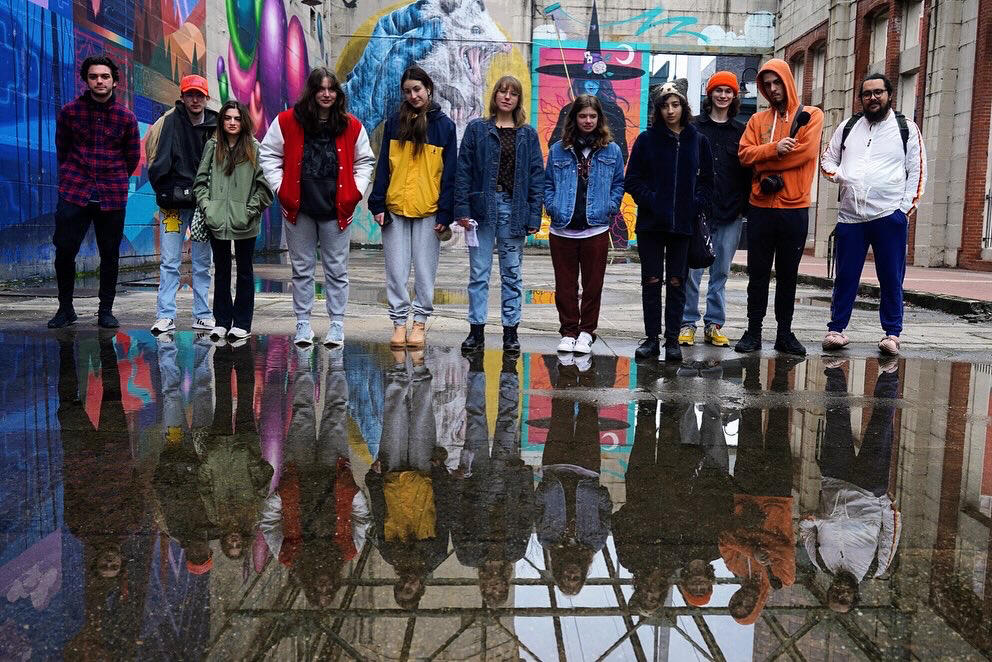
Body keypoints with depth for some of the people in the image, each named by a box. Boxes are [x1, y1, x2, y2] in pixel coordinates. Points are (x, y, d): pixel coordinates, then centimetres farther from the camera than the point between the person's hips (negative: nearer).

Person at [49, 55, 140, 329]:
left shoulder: (126, 117, 2)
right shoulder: (70, 111, 2)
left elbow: (133, 157, 14)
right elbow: (62, 150, 14)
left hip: (113, 195, 0)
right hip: (74, 192, 0)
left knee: (110, 255, 4)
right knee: (64, 250, -3)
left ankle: (106, 311, 16)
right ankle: (65, 308, 13)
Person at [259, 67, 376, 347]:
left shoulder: (351, 125, 4)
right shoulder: (287, 121, 0)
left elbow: (365, 161, 14)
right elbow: (268, 155, 7)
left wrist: (356, 191, 2)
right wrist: (281, 188, -1)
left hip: (337, 208, 0)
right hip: (298, 208, 0)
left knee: (336, 269, 4)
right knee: (302, 268, 8)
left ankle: (337, 324, 13)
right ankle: (303, 324, 17)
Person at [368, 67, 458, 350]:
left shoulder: (444, 125, 4)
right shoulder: (395, 123, 8)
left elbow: (449, 172, 1)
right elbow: (383, 165, 7)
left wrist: (445, 212, -5)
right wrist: (378, 204, -2)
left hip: (428, 209, -1)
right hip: (395, 208, 2)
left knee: (424, 269, 4)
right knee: (396, 269, 3)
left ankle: (420, 322, 14)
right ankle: (399, 322, 11)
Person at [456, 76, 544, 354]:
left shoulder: (528, 134, 8)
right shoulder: (477, 129, 5)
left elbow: (536, 175, 5)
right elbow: (463, 170, 1)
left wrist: (534, 216, -2)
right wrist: (462, 208, -8)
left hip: (514, 209, 1)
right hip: (483, 206, -1)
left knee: (512, 274, 7)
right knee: (478, 272, 3)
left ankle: (510, 331, 14)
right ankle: (477, 330, 10)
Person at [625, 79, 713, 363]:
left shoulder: (698, 140, 7)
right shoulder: (647, 139, 3)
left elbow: (707, 179, 13)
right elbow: (632, 179, 2)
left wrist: (698, 204, -3)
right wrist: (649, 201, -11)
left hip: (684, 223, 1)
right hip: (651, 223, -1)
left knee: (677, 282, 4)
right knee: (651, 280, 3)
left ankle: (672, 339, 11)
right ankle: (652, 337, 11)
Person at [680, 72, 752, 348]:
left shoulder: (741, 131, 13)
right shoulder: (694, 127, 6)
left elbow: (747, 170, 12)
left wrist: (744, 206, 3)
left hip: (730, 213, 2)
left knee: (721, 271, 7)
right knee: (691, 269, -3)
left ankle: (714, 325, 14)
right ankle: (688, 323, 6)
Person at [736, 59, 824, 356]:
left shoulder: (811, 115, 3)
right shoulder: (758, 119, 12)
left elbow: (806, 151, -12)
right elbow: (744, 153, 0)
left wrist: (764, 162, -8)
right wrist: (774, 148, -16)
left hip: (794, 209, -2)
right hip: (761, 208, 2)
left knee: (788, 274, 7)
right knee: (758, 273, 5)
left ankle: (785, 332, 15)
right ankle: (753, 330, 12)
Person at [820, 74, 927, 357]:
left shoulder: (906, 128, 7)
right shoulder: (848, 127, 14)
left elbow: (917, 171, 5)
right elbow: (827, 159, 19)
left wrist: (906, 207, -5)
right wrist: (839, 175, -3)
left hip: (890, 216, -2)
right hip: (850, 216, 2)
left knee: (891, 279, 1)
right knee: (845, 276, 5)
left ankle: (892, 333, 10)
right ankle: (836, 329, 14)